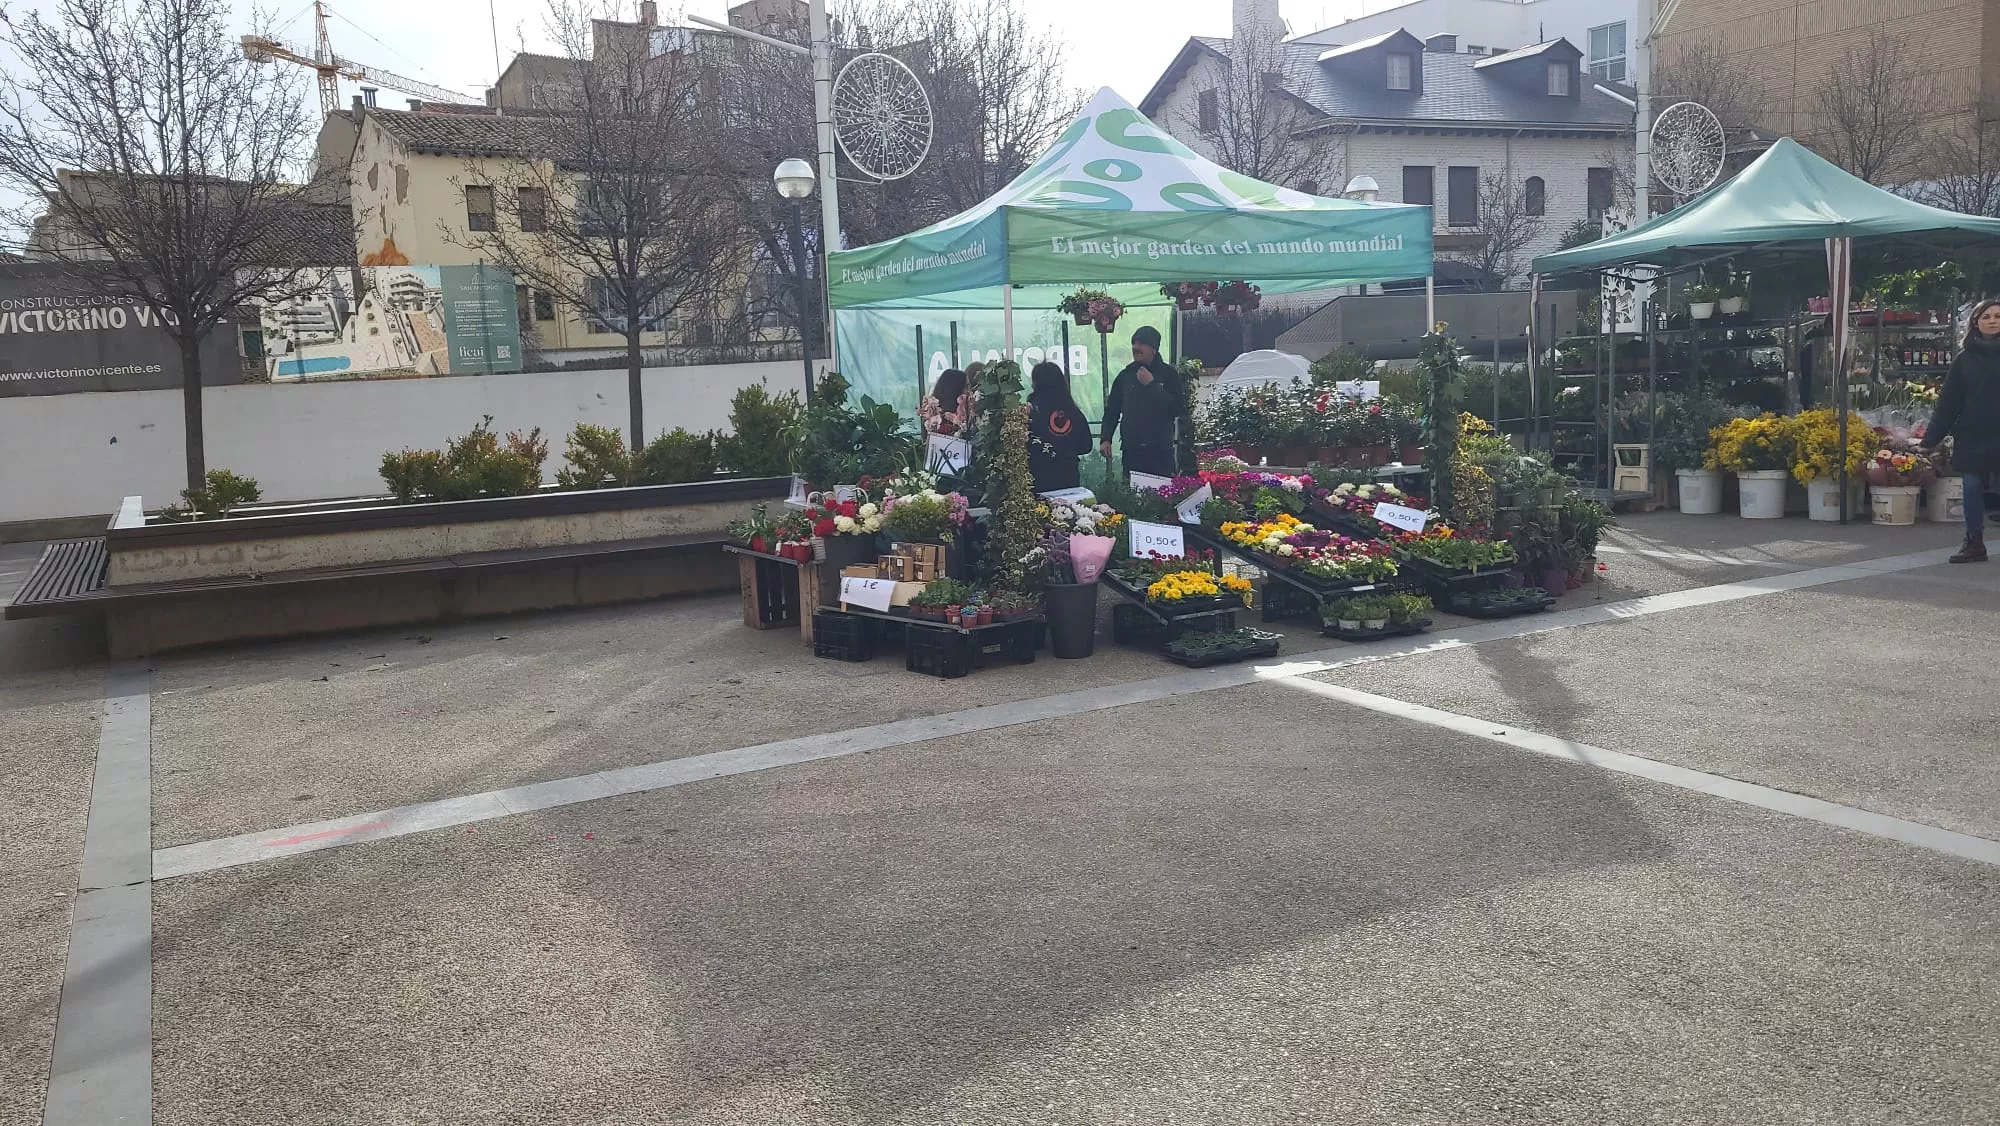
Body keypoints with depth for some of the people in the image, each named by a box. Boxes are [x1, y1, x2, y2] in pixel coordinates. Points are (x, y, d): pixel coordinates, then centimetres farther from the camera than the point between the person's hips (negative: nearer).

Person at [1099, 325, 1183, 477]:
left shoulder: (1168, 373, 2)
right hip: (1131, 450, 3)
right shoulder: (1125, 375, 12)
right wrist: (1106, 439, 4)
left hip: (1160, 452, -3)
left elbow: (1177, 409, -9)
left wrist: (1151, 385, -11)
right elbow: (1112, 410, 15)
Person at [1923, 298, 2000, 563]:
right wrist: (1932, 437, 1)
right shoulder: (1965, 358, 6)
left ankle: (1976, 544, 7)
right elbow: (1949, 401, 5)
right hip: (1972, 436, 2)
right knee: (1972, 489, 4)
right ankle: (1974, 544, 13)